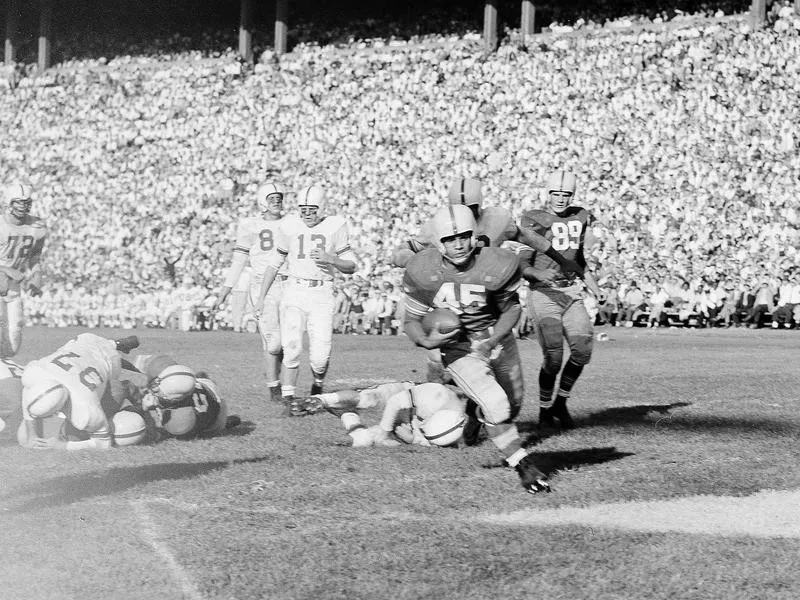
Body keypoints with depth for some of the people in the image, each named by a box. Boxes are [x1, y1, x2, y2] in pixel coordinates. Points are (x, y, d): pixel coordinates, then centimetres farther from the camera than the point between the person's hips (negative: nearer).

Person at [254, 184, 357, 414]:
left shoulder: (335, 226, 1)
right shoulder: (290, 227, 3)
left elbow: (351, 267, 4)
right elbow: (274, 263, 14)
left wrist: (331, 259, -16)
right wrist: (261, 297, 12)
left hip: (322, 294, 0)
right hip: (295, 292, 1)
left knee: (320, 356, -7)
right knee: (292, 349, -12)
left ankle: (318, 385, 24)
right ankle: (289, 399, -2)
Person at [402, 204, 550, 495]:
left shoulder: (497, 265, -21)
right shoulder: (423, 272, -20)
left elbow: (511, 309, -4)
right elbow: (412, 320, -8)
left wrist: (491, 343, -19)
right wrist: (426, 340, -30)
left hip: (497, 340, 3)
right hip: (458, 348, -2)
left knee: (512, 405, 18)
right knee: (496, 407, -21)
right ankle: (523, 465, -3)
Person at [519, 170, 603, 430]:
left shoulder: (580, 217, 11)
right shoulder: (534, 220, -5)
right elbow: (522, 266, -7)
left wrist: (590, 282, 14)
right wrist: (540, 275, -26)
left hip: (571, 294, 5)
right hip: (543, 294, -5)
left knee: (582, 351, -7)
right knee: (553, 355, -14)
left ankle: (561, 403, 14)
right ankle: (545, 410, 6)